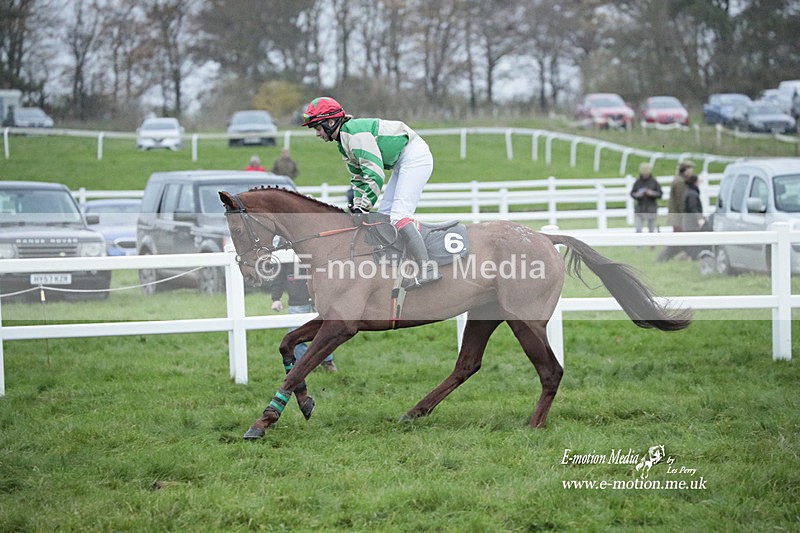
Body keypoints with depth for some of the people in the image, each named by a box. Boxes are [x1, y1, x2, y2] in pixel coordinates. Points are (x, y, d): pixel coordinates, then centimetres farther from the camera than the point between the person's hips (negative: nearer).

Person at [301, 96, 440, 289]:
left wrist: (363, 207, -22)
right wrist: (357, 207, 3)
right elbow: (359, 178, 17)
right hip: (402, 163, 11)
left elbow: (375, 174, -25)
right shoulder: (344, 143, 13)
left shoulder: (355, 133, -20)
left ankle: (427, 269, -27)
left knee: (399, 213, -20)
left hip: (414, 155, -11)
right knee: (383, 214, 7)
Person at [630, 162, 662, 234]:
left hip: (651, 209, -1)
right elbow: (632, 193, 7)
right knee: (638, 229, -8)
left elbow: (660, 193, 1)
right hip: (639, 209, 1)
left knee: (651, 230, 6)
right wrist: (636, 195, -16)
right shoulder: (638, 182, 3)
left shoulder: (654, 182, -1)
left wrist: (652, 193, -18)